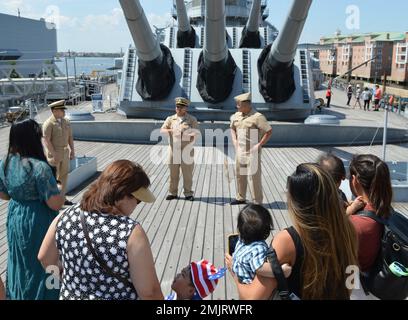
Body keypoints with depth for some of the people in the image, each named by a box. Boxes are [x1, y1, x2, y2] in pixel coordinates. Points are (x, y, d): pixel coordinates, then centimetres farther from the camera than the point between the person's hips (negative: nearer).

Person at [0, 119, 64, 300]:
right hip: (38, 223, -7)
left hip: (15, 218, 8)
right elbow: (56, 204, -27)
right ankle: (42, 295, 28)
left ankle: (16, 294, 45)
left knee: (20, 260, 26)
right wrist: (59, 192, -8)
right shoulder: (39, 167, -28)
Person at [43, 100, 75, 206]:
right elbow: (47, 140, -18)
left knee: (64, 175, 12)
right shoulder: (48, 123, -14)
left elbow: (70, 137, 11)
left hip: (65, 152, 7)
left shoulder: (66, 122, 7)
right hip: (54, 153, -7)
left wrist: (72, 151, 7)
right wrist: (54, 155, -21)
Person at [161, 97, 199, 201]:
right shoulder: (170, 119, 9)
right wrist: (171, 130, -20)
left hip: (186, 149, -2)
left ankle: (188, 193, 13)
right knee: (173, 173, 7)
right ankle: (173, 193, 18)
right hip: (174, 149, 2)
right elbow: (162, 130, -1)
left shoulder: (192, 119, 4)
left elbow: (195, 134, -2)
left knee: (187, 173, 2)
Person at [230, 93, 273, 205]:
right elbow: (232, 128, 25)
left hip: (252, 152, -7)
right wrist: (234, 141, 11)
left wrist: (259, 145, -15)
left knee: (254, 176, -3)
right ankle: (241, 198, 31)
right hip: (240, 151, 7)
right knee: (239, 175, 15)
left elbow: (269, 131, -13)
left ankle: (258, 202, 8)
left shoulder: (257, 117, -14)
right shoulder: (236, 116, 7)